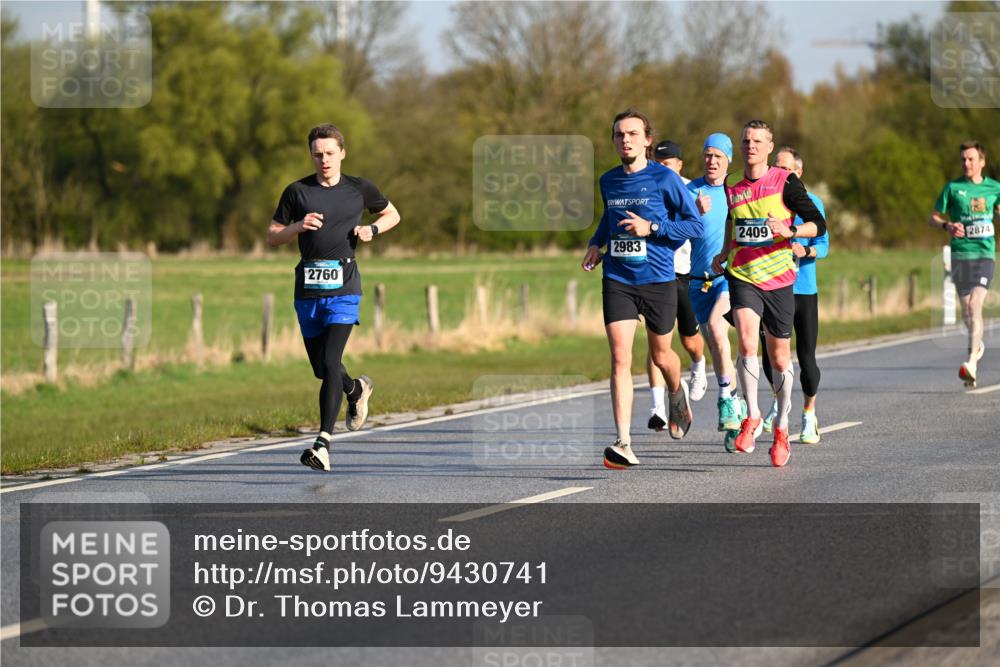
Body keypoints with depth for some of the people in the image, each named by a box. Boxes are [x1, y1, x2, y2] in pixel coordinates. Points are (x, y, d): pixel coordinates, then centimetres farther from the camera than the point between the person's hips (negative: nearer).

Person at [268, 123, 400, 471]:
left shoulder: (359, 189, 5)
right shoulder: (297, 192, 5)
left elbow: (392, 214, 21)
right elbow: (272, 236, 9)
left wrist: (372, 229, 0)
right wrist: (298, 227, -11)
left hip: (343, 288, -3)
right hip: (308, 289, 3)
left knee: (330, 362, -17)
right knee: (321, 368, 12)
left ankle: (323, 443, -20)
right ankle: (357, 390, 47)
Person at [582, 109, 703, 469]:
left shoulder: (665, 179, -7)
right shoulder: (608, 181, 8)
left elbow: (695, 224, -5)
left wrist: (652, 227, -16)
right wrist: (596, 244, 11)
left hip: (658, 280, -2)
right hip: (617, 280, 2)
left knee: (660, 355, 15)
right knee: (620, 358, -12)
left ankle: (678, 394, 52)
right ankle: (623, 444, -17)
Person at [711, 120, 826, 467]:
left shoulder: (785, 182, -5)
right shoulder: (733, 187, 7)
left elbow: (818, 224, -5)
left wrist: (789, 231, -22)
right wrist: (724, 253, 18)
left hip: (778, 279, -2)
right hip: (742, 277, 2)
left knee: (779, 357, 7)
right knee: (747, 344, -22)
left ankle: (781, 427, 24)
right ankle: (752, 417, -8)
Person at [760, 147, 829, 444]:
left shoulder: (812, 203, 0)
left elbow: (823, 245, -5)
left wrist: (806, 251, -24)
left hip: (804, 288, -1)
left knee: (806, 355, -1)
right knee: (769, 353, -7)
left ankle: (809, 415, 17)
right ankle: (779, 400, 22)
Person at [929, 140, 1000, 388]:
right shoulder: (953, 188, 3)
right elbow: (933, 218, 8)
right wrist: (947, 226, -12)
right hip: (960, 254, 1)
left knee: (975, 305, -17)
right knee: (966, 310, 7)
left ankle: (972, 363, -23)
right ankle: (978, 344, 38)